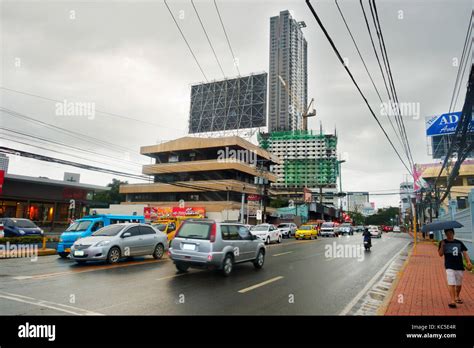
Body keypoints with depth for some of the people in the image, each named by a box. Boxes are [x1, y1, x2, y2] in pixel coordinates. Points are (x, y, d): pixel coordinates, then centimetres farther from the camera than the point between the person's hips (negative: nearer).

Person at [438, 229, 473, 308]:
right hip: (449, 266, -3)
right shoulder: (443, 243, 2)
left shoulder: (459, 243, 10)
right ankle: (452, 301, -14)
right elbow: (440, 254, -5)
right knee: (451, 284, -12)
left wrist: (468, 261, -11)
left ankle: (457, 297, 38)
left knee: (459, 284, 15)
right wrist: (442, 245, -19)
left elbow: (464, 252, 4)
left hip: (460, 266, 3)